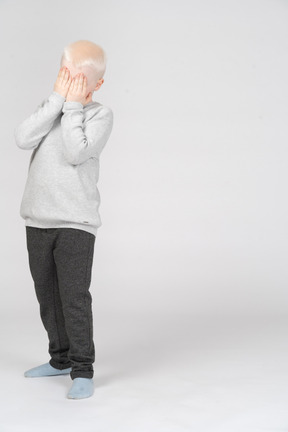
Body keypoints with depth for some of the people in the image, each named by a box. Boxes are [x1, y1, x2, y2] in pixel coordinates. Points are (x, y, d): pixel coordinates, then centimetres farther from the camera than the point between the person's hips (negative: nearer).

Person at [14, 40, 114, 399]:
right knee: (47, 295, 14)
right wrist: (58, 98, -11)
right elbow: (23, 139, -11)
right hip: (38, 220, 5)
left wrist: (73, 105, -12)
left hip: (76, 222, -5)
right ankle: (61, 359, 30)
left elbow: (76, 153, -19)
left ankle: (82, 370, 4)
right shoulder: (50, 107, 9)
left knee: (75, 296, -8)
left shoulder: (100, 114, -4)